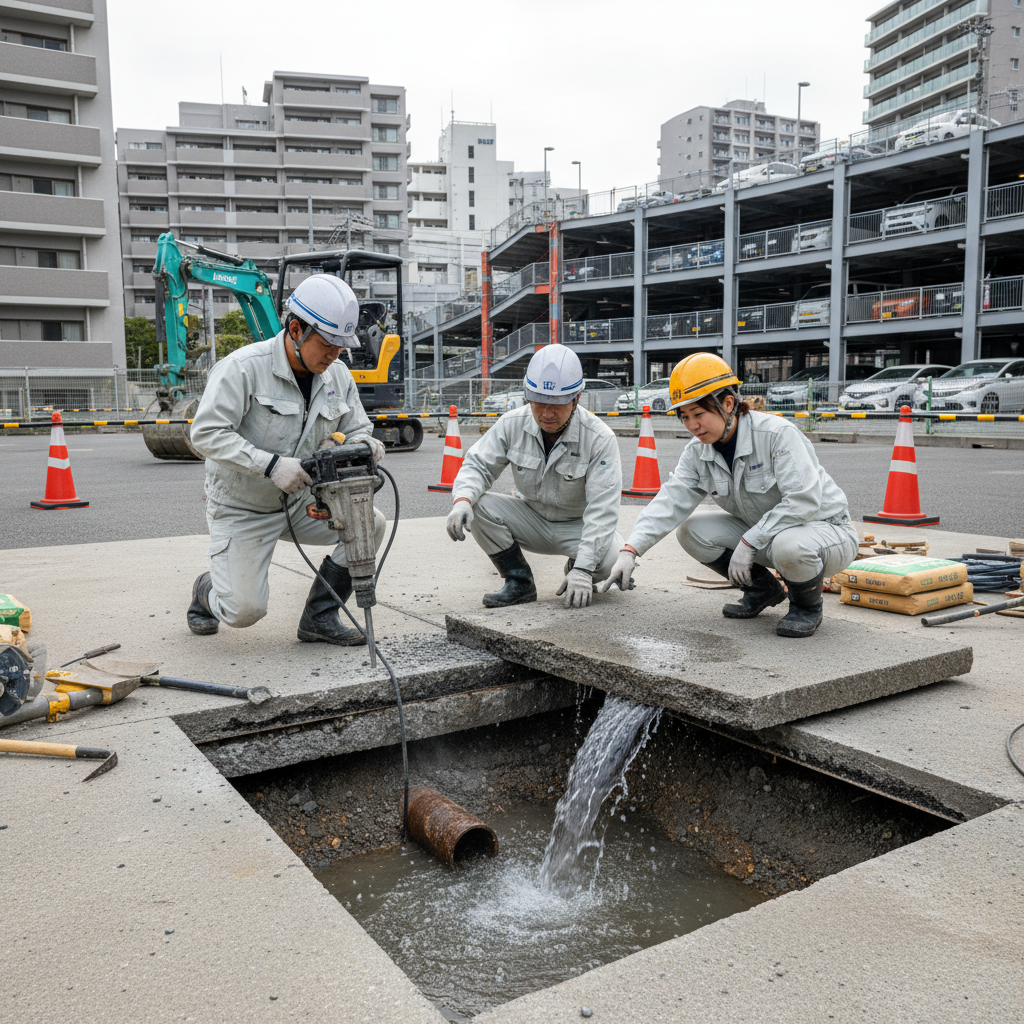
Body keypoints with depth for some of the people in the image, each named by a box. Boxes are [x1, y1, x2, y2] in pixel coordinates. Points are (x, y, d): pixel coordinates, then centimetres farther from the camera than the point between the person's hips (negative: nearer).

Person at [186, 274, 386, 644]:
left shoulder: (338, 377, -3)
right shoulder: (243, 367, -21)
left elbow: (356, 430, 5)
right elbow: (207, 433, -26)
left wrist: (362, 445, -22)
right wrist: (271, 465, -34)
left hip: (299, 502, 6)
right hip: (242, 509, -5)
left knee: (370, 523, -15)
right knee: (245, 610, -12)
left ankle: (319, 617, -1)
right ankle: (206, 590, 27)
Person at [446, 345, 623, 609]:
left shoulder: (600, 439, -24)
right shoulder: (513, 424, -14)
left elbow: (602, 511, -27)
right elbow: (478, 465, -7)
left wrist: (583, 569, -37)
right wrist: (462, 500, -32)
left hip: (578, 526, -3)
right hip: (530, 518, 3)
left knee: (611, 560, -34)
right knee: (477, 504, -23)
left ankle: (576, 570, 6)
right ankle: (520, 583, -5)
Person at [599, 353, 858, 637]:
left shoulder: (778, 434, -25)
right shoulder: (697, 453, -4)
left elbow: (804, 502, -31)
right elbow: (670, 501, -14)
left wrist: (749, 542, -31)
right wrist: (630, 550, -28)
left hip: (824, 527, -6)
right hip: (760, 533, 7)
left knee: (789, 545, -40)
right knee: (691, 530, -11)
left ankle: (807, 607, -5)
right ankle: (763, 590, 10)